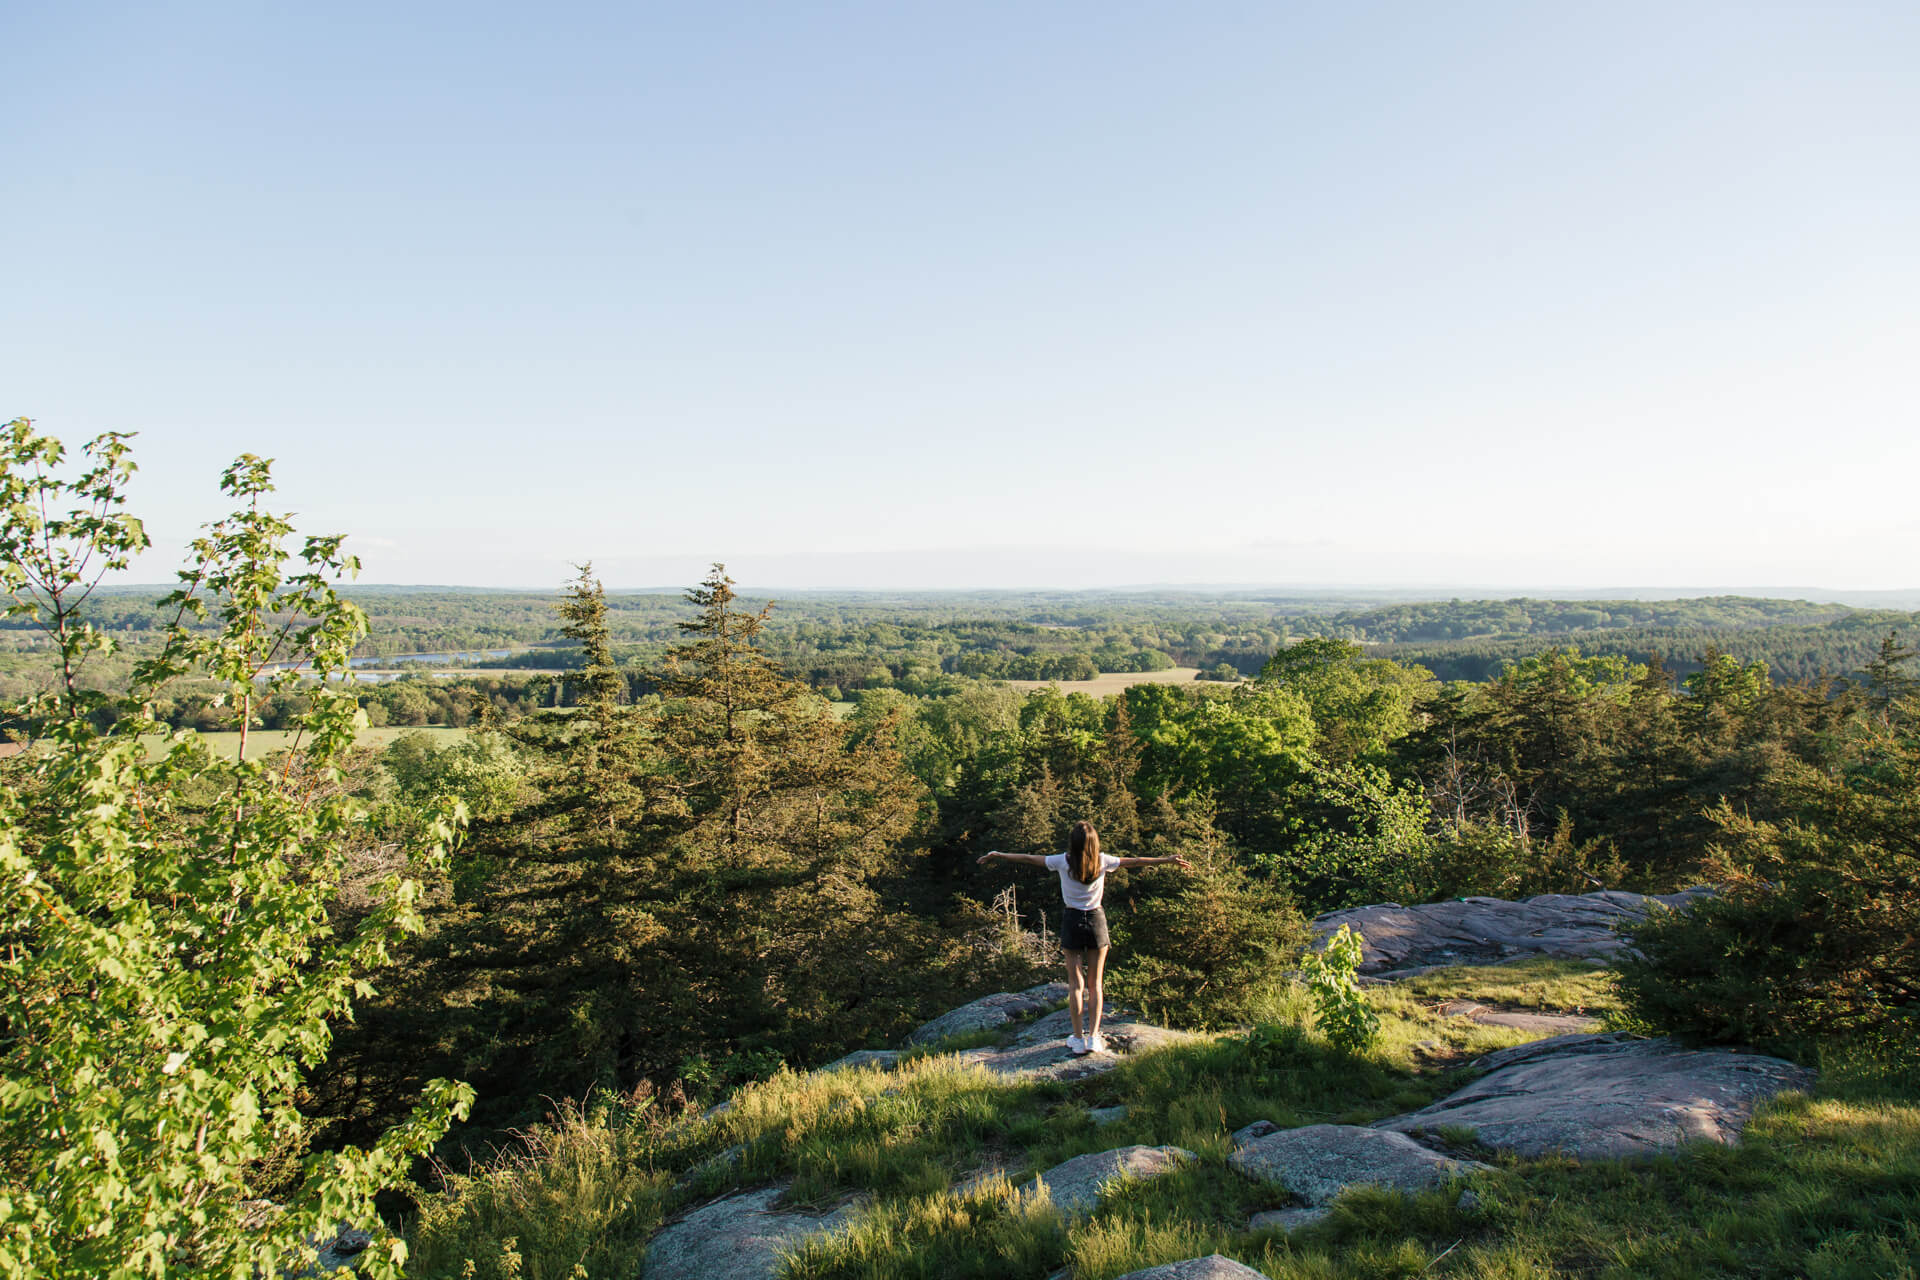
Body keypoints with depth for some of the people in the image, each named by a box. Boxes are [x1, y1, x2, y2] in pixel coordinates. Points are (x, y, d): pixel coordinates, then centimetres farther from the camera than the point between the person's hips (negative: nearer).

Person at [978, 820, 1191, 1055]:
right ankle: (1093, 1037, 5)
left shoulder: (1064, 861, -8)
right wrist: (1168, 861, 14)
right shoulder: (1102, 861, -6)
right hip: (1096, 920, 1)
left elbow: (1029, 858, 1)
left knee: (1075, 983, 4)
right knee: (1095, 983, 9)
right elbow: (1135, 862, 3)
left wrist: (998, 855, 13)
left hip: (1072, 921, -1)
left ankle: (1078, 1039, 5)